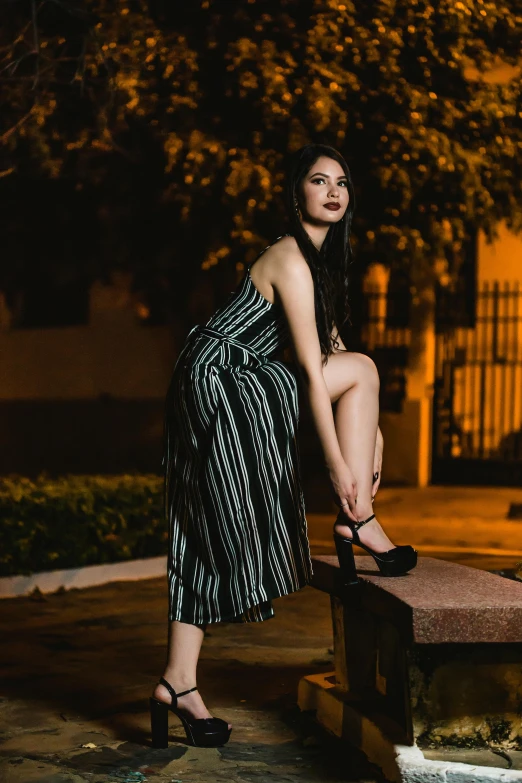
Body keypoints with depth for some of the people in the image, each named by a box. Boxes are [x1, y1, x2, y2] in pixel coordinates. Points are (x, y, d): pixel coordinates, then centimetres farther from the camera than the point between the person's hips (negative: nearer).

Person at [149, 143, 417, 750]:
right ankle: (358, 521, -6)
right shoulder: (291, 261, -13)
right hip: (218, 380, -10)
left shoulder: (319, 258, 18)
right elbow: (313, 371, -18)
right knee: (362, 369, -6)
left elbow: (331, 345, 18)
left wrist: (369, 431, 12)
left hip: (212, 393, 10)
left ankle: (177, 684, 4)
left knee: (207, 541, 4)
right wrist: (339, 463, -20)